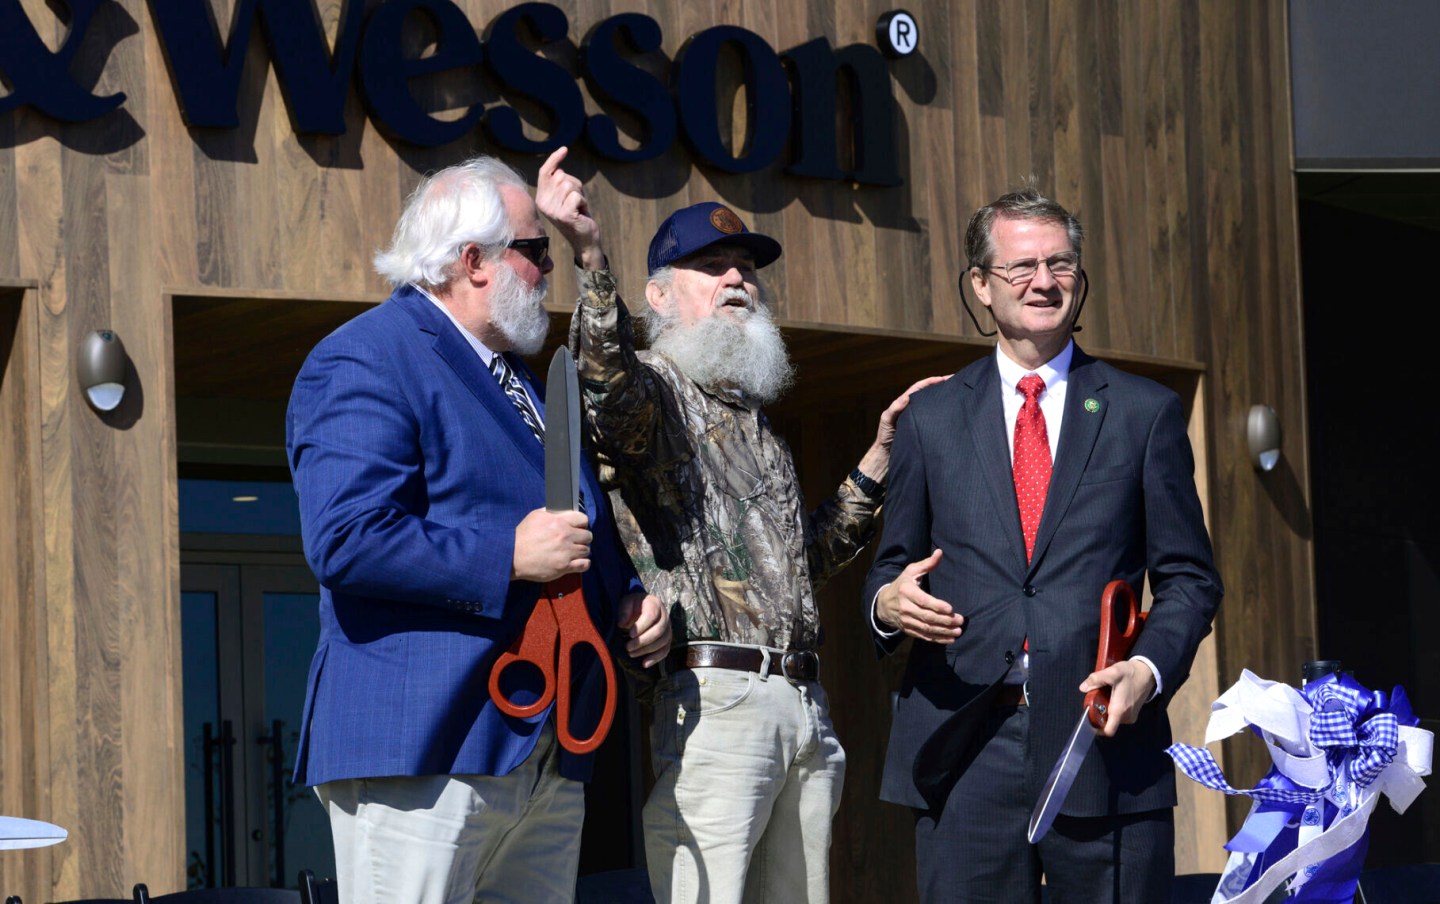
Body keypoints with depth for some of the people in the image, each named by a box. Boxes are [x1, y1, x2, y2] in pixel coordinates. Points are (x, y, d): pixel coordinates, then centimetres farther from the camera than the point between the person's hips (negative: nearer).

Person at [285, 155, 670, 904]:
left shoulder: (517, 378, 24)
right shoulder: (364, 364, -8)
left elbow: (584, 530, 34)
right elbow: (344, 541, -20)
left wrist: (627, 599, 13)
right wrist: (509, 559, -19)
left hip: (546, 753, 9)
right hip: (425, 751, -9)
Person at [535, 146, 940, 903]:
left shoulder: (755, 424, 25)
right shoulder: (656, 388, 1)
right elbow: (611, 383, -25)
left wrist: (881, 454, 26)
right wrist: (591, 258, -40)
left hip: (804, 707, 8)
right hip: (713, 698, -8)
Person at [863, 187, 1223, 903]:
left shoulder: (1146, 412, 10)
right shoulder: (930, 418, 13)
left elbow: (1188, 576, 9)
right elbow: (893, 565, 17)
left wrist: (1150, 668, -9)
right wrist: (886, 601, -7)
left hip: (1106, 743, -1)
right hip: (965, 752, 1)